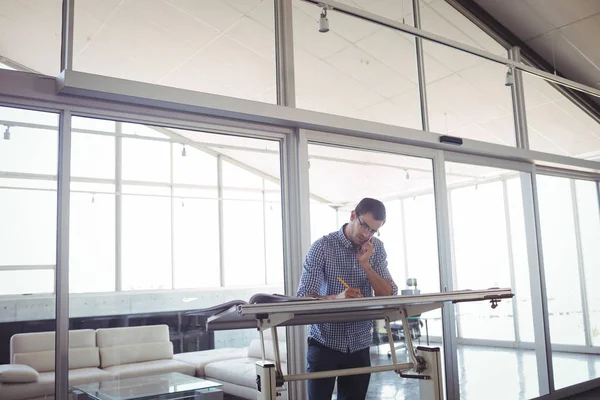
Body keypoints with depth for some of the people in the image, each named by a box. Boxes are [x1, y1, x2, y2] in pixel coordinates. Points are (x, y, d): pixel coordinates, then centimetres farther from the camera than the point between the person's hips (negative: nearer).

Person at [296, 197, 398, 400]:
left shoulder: (377, 249, 1)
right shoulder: (322, 247, -12)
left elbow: (389, 295, -5)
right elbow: (304, 297, -18)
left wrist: (365, 264, -17)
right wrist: (337, 298, -36)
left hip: (359, 345, 4)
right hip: (324, 343, -3)